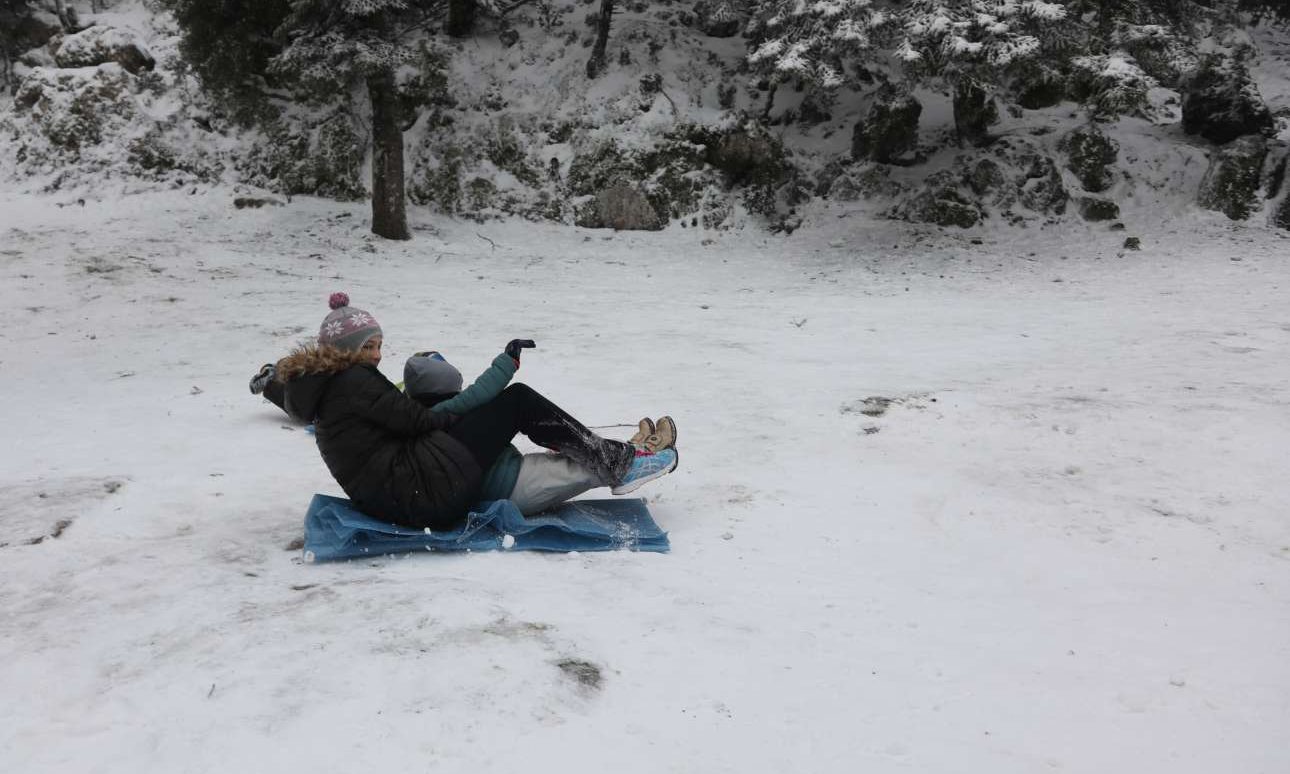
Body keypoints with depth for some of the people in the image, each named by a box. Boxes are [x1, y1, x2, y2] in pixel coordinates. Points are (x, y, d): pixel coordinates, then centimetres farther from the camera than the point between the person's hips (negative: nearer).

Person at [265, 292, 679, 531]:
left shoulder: (325, 391, 23)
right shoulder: (351, 379, -7)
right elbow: (412, 419, -12)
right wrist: (458, 419, 5)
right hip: (432, 493, -11)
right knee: (518, 399, -2)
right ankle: (617, 463, 0)